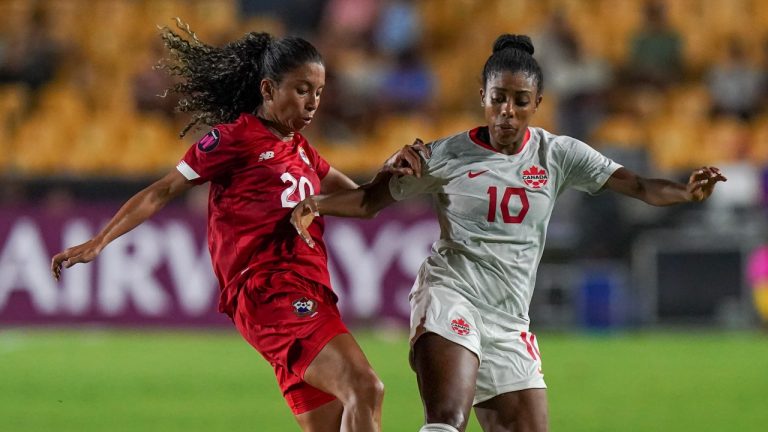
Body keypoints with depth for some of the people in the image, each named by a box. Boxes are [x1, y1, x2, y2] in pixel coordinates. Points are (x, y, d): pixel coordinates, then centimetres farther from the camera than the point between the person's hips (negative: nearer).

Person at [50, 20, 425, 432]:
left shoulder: (300, 150, 22)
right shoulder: (234, 139, 0)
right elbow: (162, 192, 2)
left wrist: (387, 173, 7)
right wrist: (97, 243, -4)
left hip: (307, 297, 9)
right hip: (269, 291, -9)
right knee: (365, 388, -27)